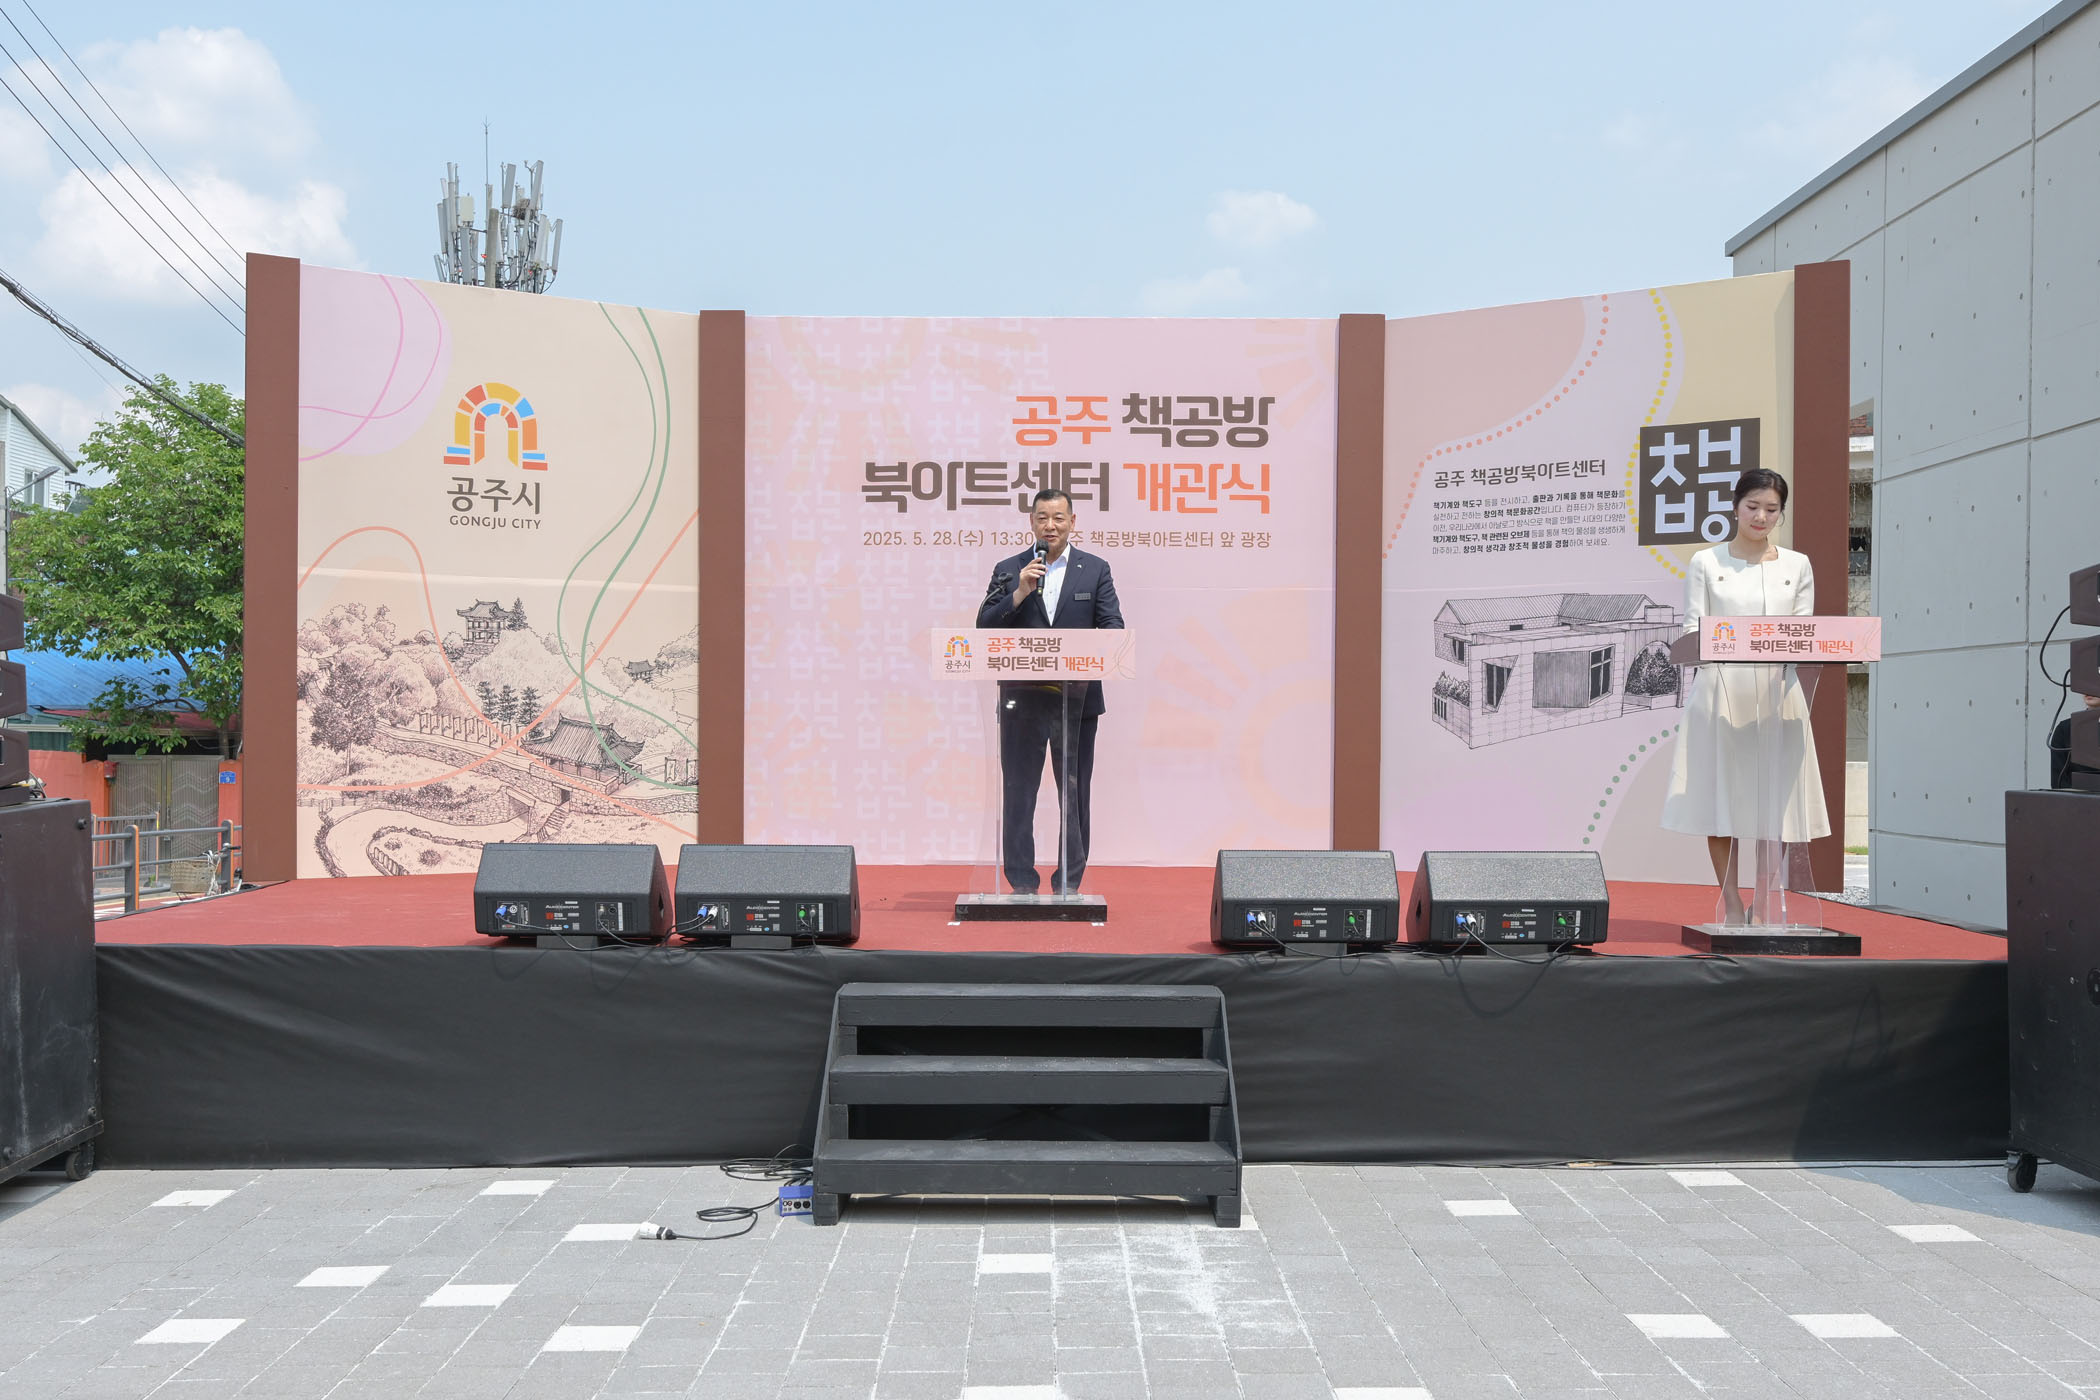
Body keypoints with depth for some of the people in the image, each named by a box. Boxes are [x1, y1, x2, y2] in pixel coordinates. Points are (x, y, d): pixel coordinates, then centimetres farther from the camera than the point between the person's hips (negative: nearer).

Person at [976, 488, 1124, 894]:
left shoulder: (1095, 569, 7)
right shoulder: (1007, 571, 7)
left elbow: (1113, 627, 1)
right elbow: (985, 626, -1)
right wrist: (1020, 593, -14)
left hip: (1077, 697, 0)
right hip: (1023, 698, 0)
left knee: (1076, 792, 6)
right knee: (1019, 792, 2)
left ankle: (1069, 883, 14)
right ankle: (1022, 883, 10)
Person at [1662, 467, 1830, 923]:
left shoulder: (1797, 565, 12)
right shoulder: (1706, 563, 6)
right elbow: (1692, 627, 2)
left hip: (1776, 693, 2)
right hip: (1721, 690, -2)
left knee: (1773, 796, 1)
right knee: (1719, 796, -1)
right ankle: (1732, 906, 7)